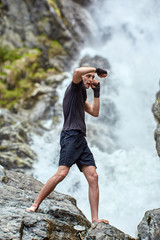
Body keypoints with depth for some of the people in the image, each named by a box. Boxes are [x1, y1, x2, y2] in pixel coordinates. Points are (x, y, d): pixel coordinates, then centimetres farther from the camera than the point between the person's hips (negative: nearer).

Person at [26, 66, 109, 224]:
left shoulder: (82, 95, 30)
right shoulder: (76, 86, 6)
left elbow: (95, 113, 29)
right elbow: (77, 71, -16)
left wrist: (97, 93, 25)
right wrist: (96, 69, -1)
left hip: (81, 138, 9)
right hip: (71, 134, -9)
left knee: (93, 177, -3)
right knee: (62, 173, -21)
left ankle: (95, 218, -6)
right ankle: (35, 205, -9)